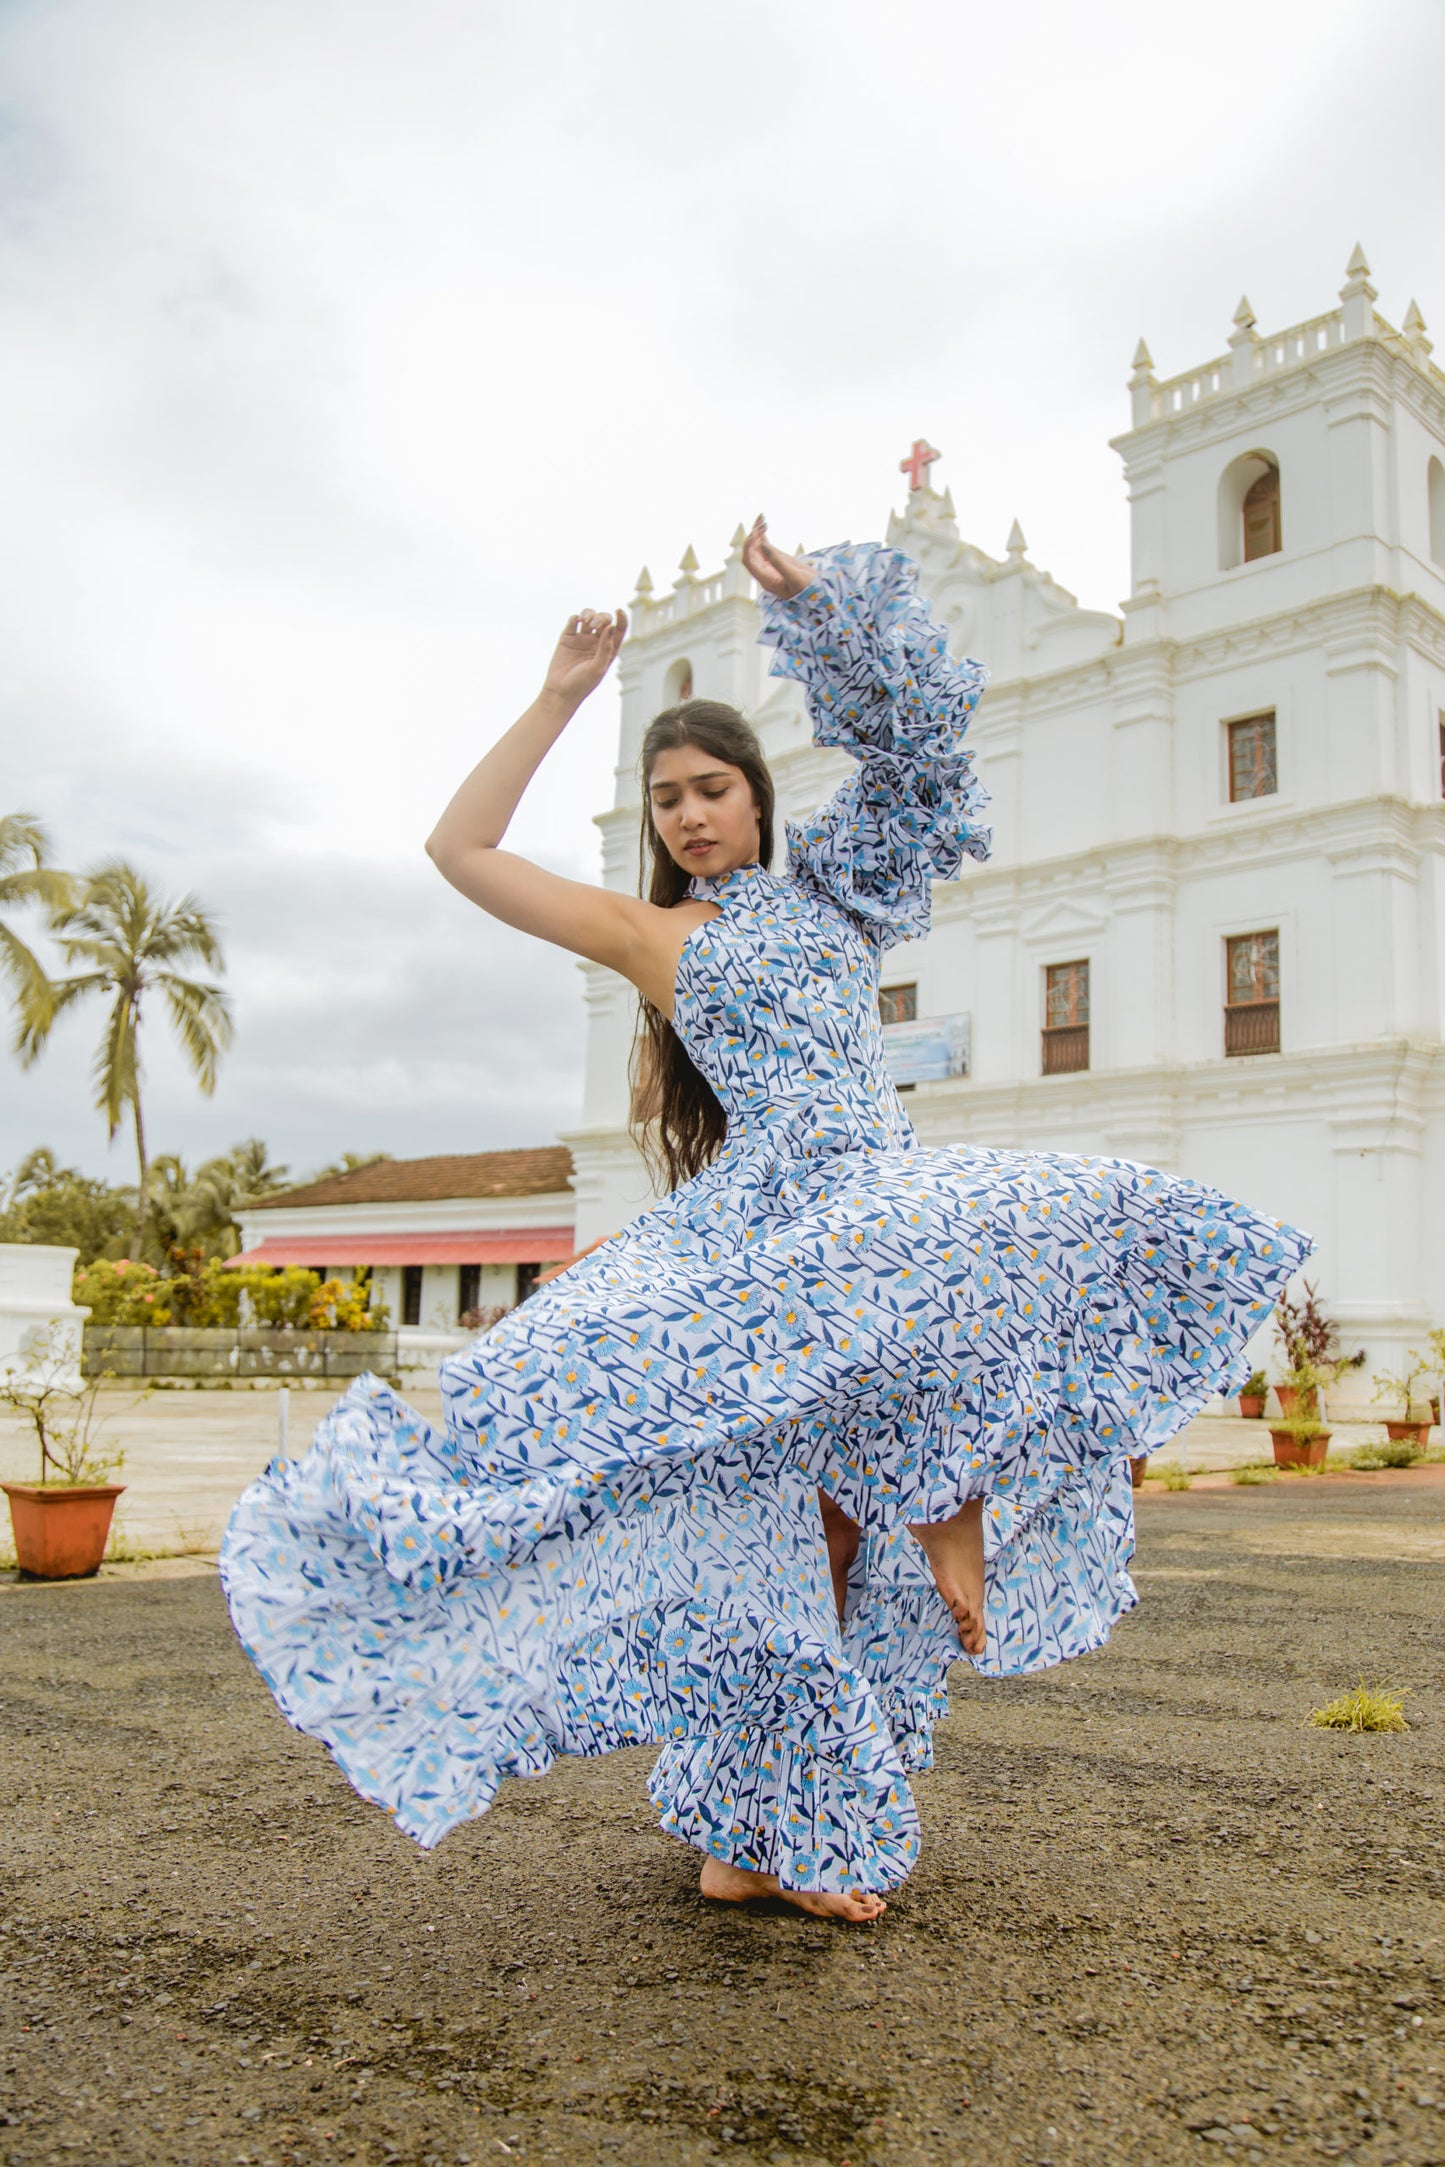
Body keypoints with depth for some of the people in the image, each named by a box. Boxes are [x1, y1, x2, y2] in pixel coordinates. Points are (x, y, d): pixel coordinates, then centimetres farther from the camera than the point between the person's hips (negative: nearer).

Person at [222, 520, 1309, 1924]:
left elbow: (915, 727, 17)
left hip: (882, 1197, 3)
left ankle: (953, 1517, -6)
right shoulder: (649, 938, 12)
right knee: (762, 1531, -11)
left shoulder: (831, 888, 18)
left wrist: (807, 594, 10)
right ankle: (759, 1837, 4)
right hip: (755, 1222, -3)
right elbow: (458, 849, 8)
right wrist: (562, 697, 9)